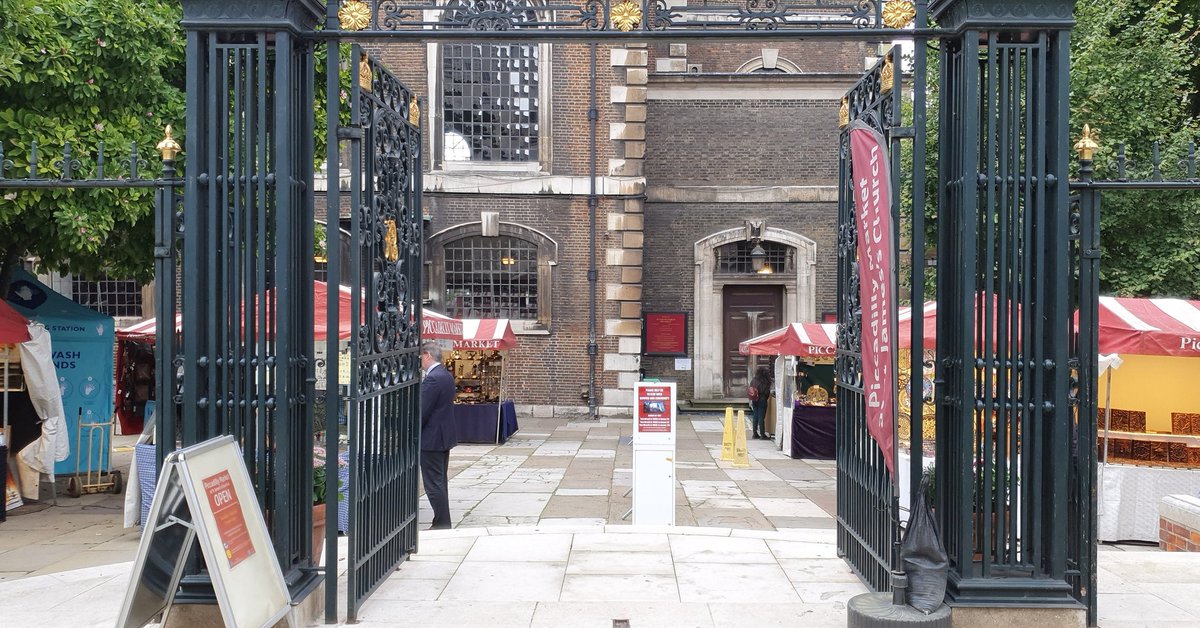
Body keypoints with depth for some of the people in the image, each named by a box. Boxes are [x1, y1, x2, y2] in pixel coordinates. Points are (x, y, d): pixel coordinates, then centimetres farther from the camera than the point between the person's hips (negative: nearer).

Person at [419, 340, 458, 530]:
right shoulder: (447, 375, 10)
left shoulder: (432, 379, -20)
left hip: (431, 439, -10)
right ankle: (442, 523, 23)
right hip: (445, 436, 10)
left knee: (434, 485, -3)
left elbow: (422, 412, -21)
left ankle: (442, 525, 1)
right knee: (440, 482, 16)